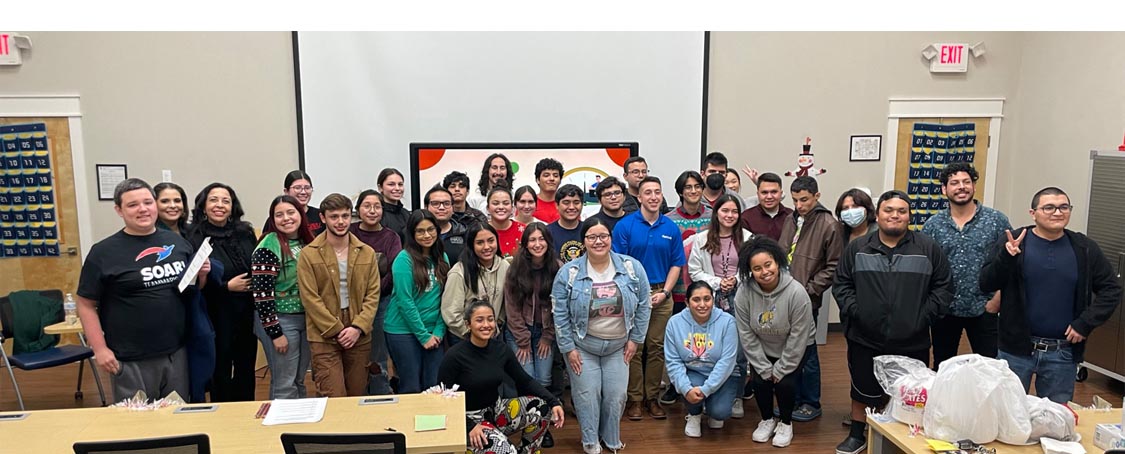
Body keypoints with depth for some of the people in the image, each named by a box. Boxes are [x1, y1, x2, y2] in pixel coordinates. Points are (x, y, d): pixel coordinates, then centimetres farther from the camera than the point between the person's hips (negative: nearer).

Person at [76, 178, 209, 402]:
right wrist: (100, 349, -10)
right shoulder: (104, 252, -5)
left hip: (176, 353, 4)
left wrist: (202, 276, -3)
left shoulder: (177, 241, 7)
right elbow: (86, 305, -4)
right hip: (130, 360, -3)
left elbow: (194, 289, 18)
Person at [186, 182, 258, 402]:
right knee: (221, 373, 7)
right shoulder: (195, 239, -8)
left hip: (247, 315, 4)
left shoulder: (246, 233, 5)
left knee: (246, 371, 14)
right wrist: (227, 287, -14)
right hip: (217, 316, -4)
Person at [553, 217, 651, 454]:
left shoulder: (632, 268, -7)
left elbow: (643, 306, 1)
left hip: (619, 345, 2)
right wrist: (568, 348, -7)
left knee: (616, 395, 6)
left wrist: (635, 339, 1)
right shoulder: (568, 273, -11)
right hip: (582, 345, -1)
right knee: (587, 393, 1)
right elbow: (560, 314, -6)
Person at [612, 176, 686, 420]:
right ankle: (635, 398, 12)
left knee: (657, 347, 7)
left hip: (661, 296, 3)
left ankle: (652, 397, 18)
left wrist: (664, 292, -5)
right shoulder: (625, 226, -4)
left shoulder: (671, 228, 4)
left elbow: (676, 264, 6)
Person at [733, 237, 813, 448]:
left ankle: (786, 423, 13)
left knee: (785, 383, -16)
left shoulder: (796, 292, -30)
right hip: (763, 349, 2)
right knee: (760, 382, -10)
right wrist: (764, 368, -14)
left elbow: (798, 338, -22)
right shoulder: (743, 294, -23)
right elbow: (747, 336, -15)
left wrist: (780, 369, -18)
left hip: (794, 349, -2)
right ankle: (768, 420, 20)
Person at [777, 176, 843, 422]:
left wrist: (809, 290, -13)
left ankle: (811, 404, 22)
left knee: (806, 354, 6)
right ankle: (793, 400, 29)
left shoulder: (829, 225, -8)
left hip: (806, 300, -6)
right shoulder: (790, 220, 9)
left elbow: (833, 268, -8)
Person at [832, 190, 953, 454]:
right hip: (865, 340, 1)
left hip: (912, 342, 0)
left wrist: (924, 315, -7)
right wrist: (854, 311, -7)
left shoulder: (929, 249, 1)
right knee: (863, 391, 14)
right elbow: (841, 284, 5)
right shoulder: (857, 249, 4)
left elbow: (943, 288, 3)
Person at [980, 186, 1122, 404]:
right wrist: (1006, 257, -27)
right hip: (1017, 348, -2)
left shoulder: (1084, 249, 2)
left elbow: (1111, 290, 7)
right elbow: (986, 285, -10)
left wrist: (1085, 324, -4)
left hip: (1063, 353, 2)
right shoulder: (1012, 242, -6)